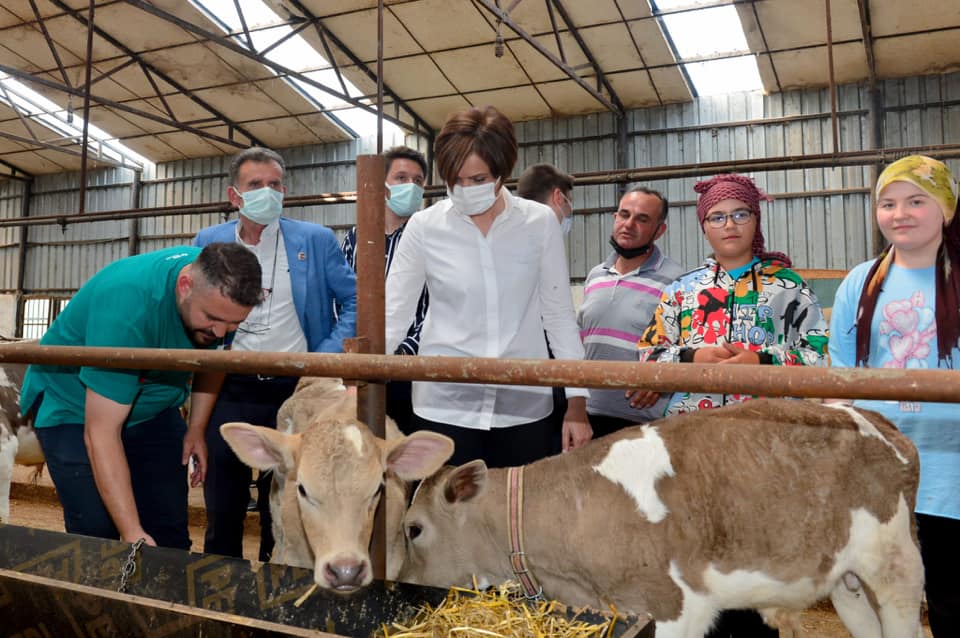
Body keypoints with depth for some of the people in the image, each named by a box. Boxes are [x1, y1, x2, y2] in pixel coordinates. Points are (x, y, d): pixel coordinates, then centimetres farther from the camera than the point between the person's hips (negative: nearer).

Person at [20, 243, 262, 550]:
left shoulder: (219, 289, -17)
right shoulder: (127, 306, -36)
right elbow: (101, 434, -35)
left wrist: (197, 426, -4)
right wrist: (133, 534, -37)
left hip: (154, 407, 5)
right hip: (75, 409, -5)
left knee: (172, 538, 1)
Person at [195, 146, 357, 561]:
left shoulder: (317, 240, 0)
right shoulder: (209, 242, 7)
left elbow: (354, 301, 3)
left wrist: (326, 358, -8)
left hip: (294, 392, -2)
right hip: (228, 394, 2)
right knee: (221, 517, 12)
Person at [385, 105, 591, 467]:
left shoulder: (540, 223, -2)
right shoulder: (424, 228, -4)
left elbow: (559, 315, 3)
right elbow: (393, 316, -2)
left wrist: (577, 401, 0)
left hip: (524, 406, 1)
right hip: (445, 404, -1)